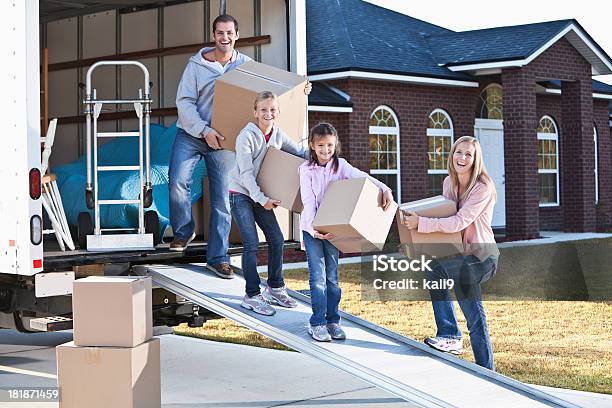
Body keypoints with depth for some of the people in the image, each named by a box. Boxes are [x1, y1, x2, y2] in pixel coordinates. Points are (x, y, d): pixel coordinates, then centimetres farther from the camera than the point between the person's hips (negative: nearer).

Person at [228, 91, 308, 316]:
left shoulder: (278, 134, 1)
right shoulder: (246, 136, -19)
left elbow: (299, 152, 13)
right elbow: (246, 173, -21)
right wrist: (262, 199, -23)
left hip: (261, 194, 7)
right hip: (241, 193, -7)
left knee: (276, 239, 6)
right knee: (252, 244, -12)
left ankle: (275, 289, 20)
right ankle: (252, 295, -4)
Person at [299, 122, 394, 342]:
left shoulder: (340, 165, -1)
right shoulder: (306, 170, -8)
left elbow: (362, 177, -14)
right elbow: (308, 202, -15)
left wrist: (384, 190, -31)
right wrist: (314, 229, -27)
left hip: (333, 227, 3)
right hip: (312, 227, -3)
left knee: (332, 276, 6)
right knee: (318, 276, -6)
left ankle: (332, 320, 13)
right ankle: (317, 323, -2)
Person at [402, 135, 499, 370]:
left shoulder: (482, 188, -19)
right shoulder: (449, 182, 4)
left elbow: (460, 222, -28)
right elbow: (444, 216, 16)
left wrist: (421, 223, -28)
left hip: (482, 256, -9)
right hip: (462, 254, 9)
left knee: (436, 271, -28)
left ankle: (450, 335, -17)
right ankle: (487, 372, 21)